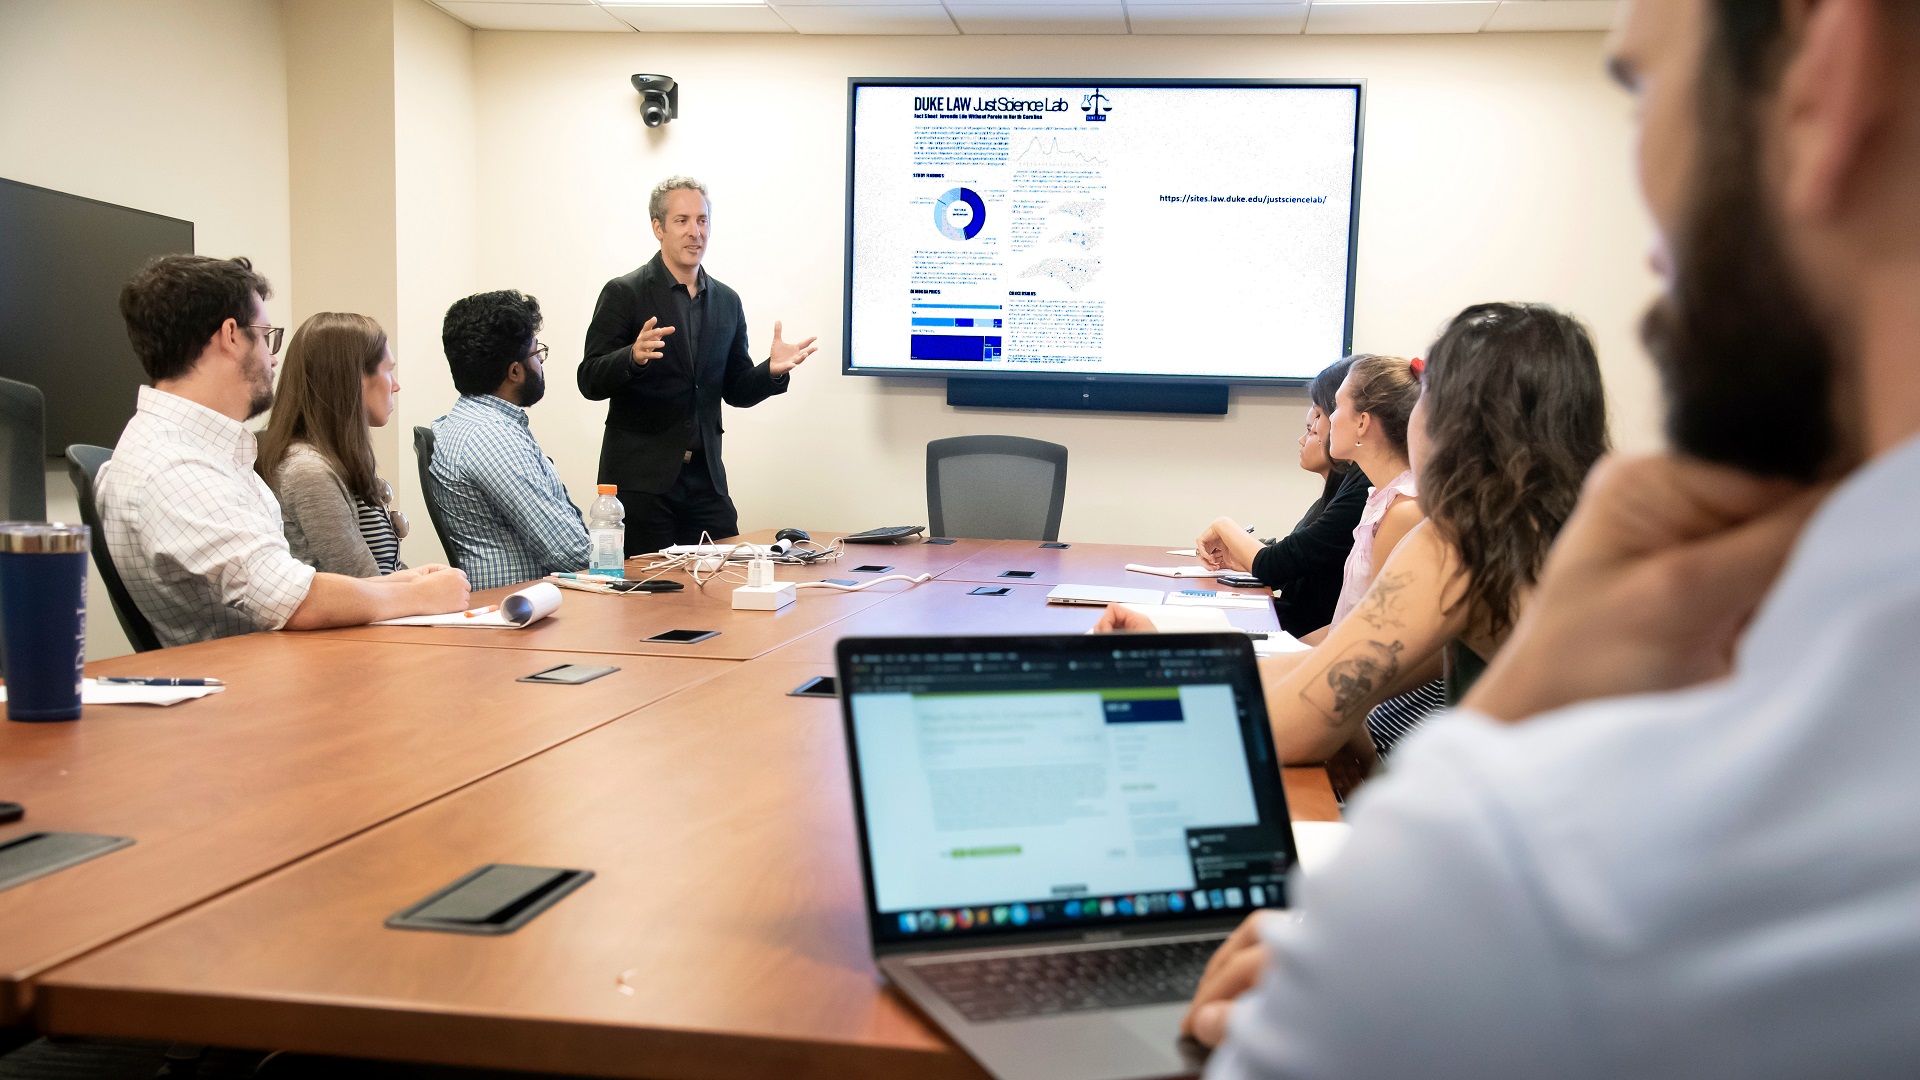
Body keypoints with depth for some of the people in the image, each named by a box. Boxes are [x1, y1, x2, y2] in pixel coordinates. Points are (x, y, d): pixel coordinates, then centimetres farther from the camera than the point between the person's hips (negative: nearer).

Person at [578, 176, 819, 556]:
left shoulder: (727, 301, 12)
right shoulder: (623, 293, -3)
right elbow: (590, 381, -8)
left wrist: (772, 371, -6)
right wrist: (635, 356, -28)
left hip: (705, 477, 4)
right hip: (640, 477, -4)